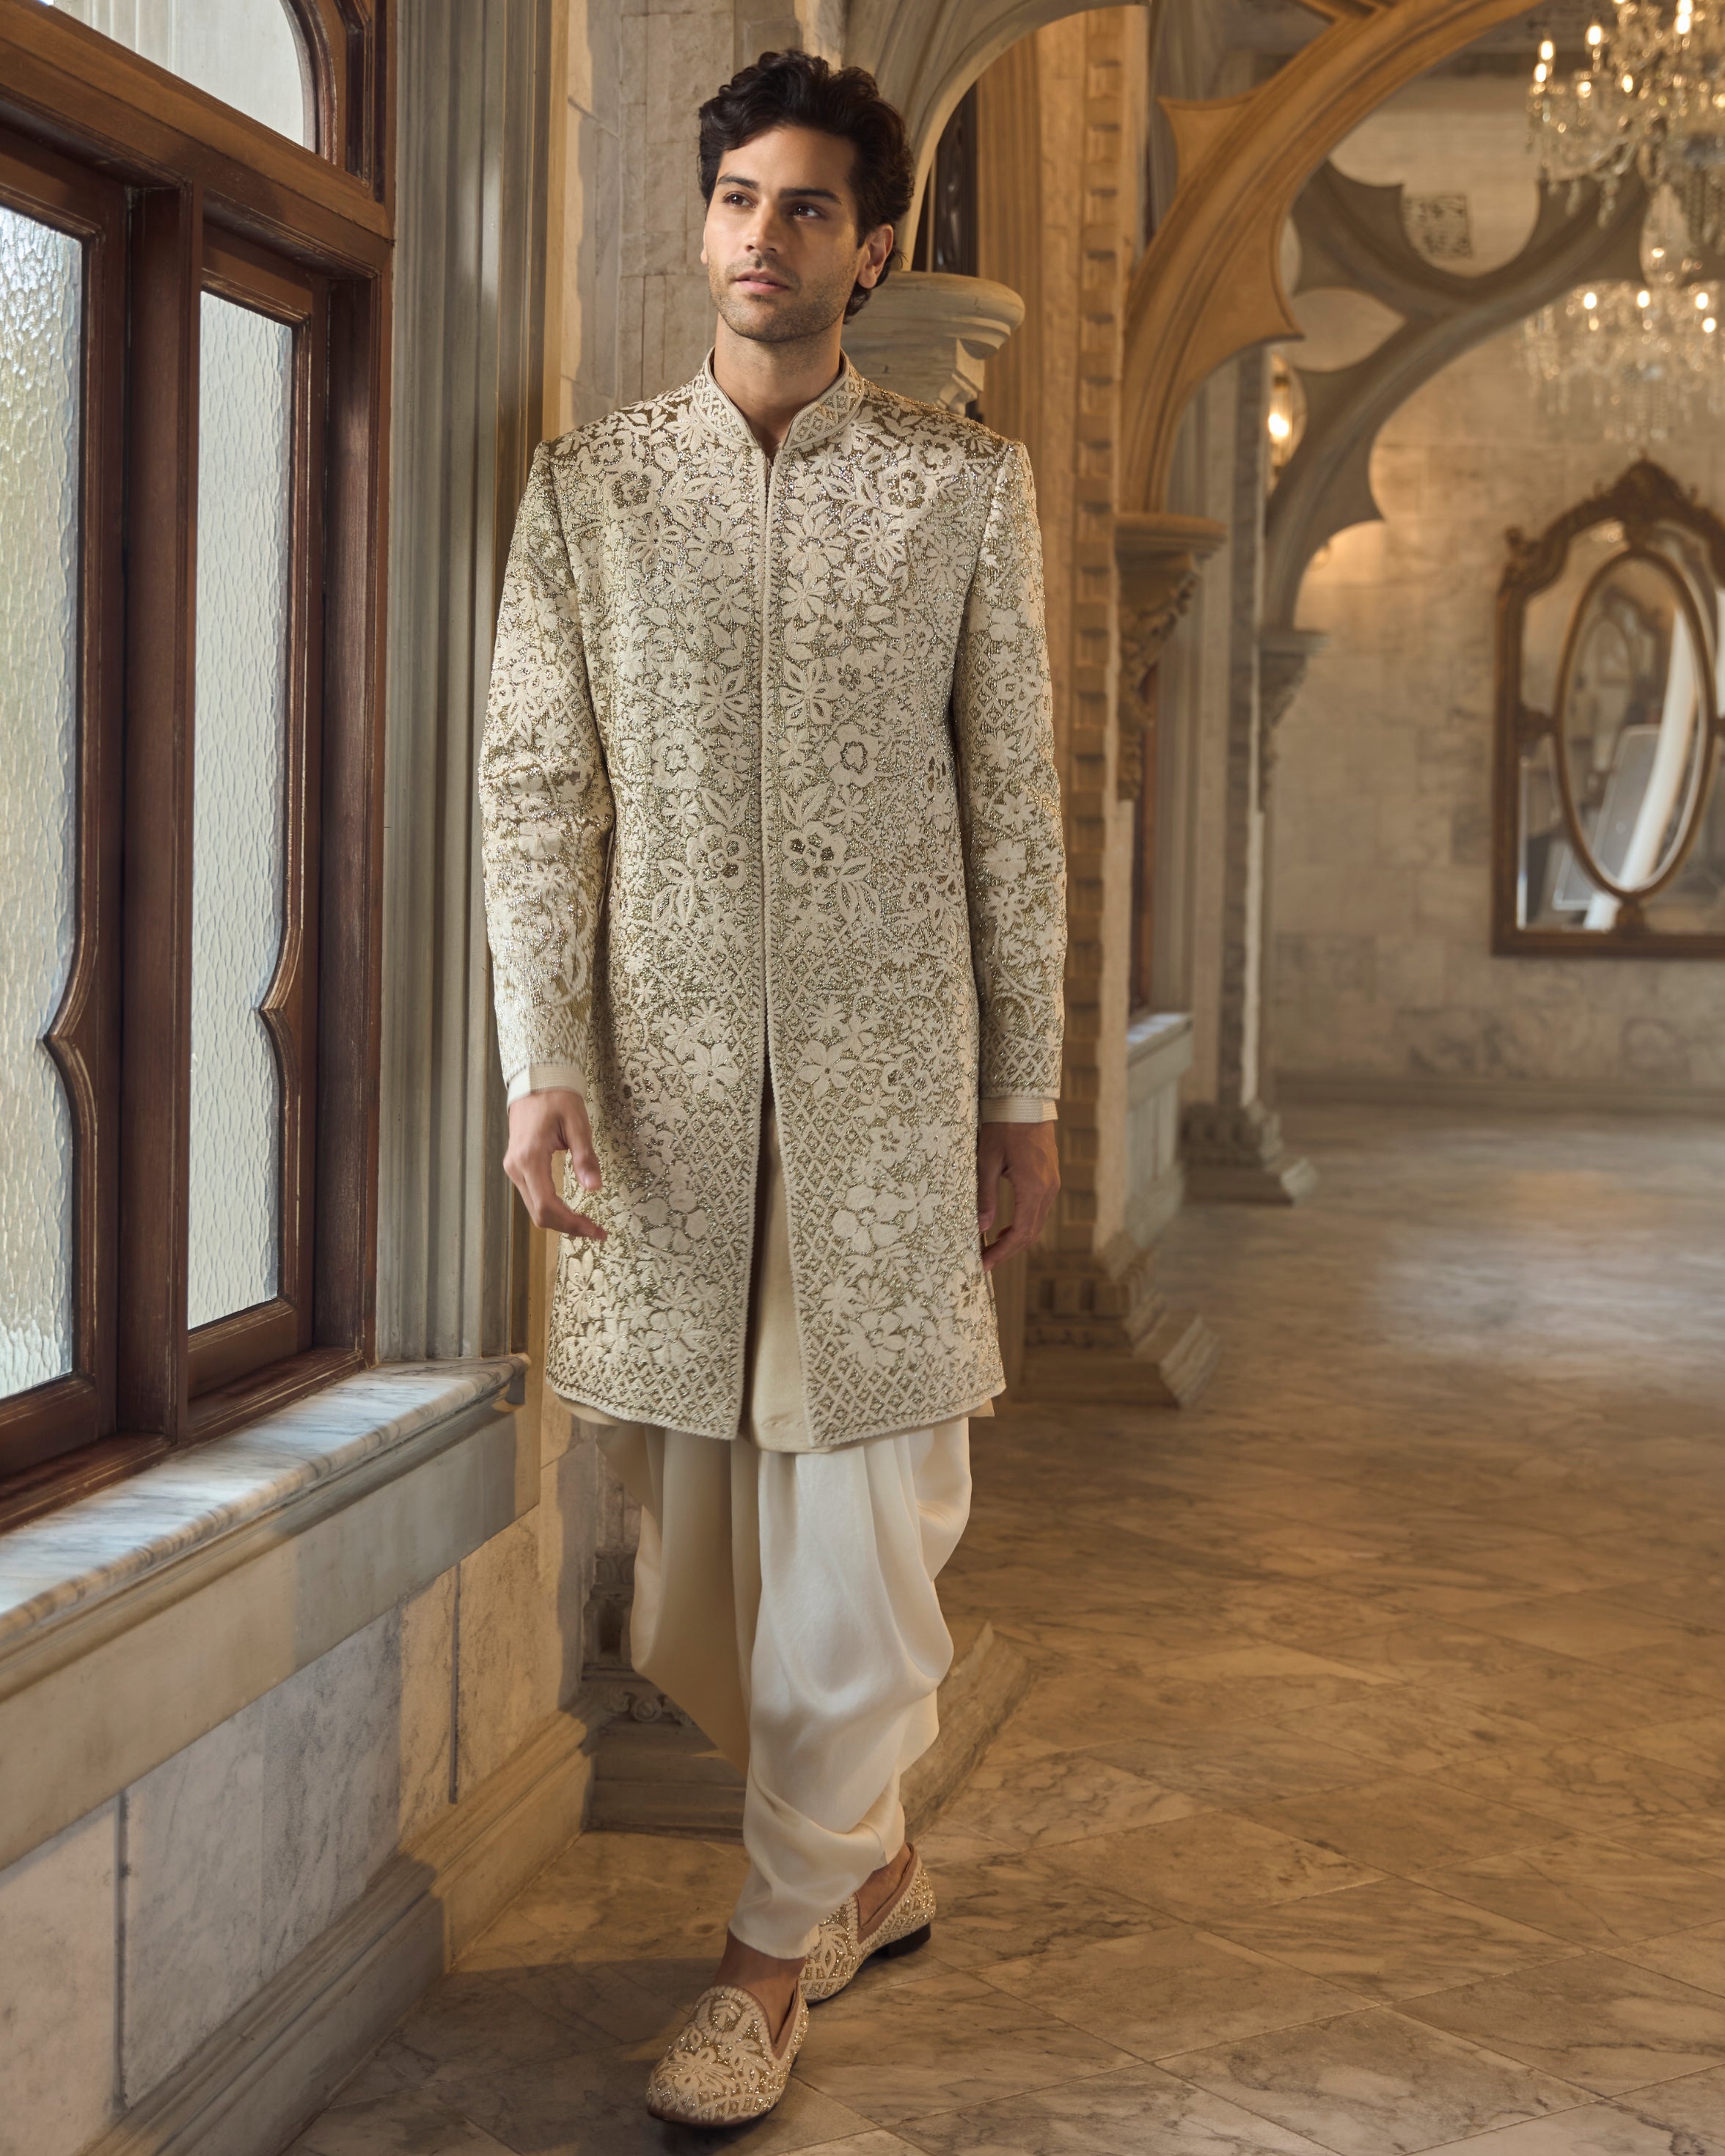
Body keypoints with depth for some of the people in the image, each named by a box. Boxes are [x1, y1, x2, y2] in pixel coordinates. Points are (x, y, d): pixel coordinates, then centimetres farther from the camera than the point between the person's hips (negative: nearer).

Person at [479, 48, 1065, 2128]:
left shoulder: (968, 483, 6)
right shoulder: (588, 480, 8)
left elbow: (1013, 800, 6)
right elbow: (534, 779, 4)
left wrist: (1024, 1089, 4)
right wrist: (544, 1060, -6)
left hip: (884, 1067, -1)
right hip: (662, 1073, 2)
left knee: (859, 1512, -2)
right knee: (689, 1528, 6)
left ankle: (778, 1948, 13)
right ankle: (870, 1854, 29)